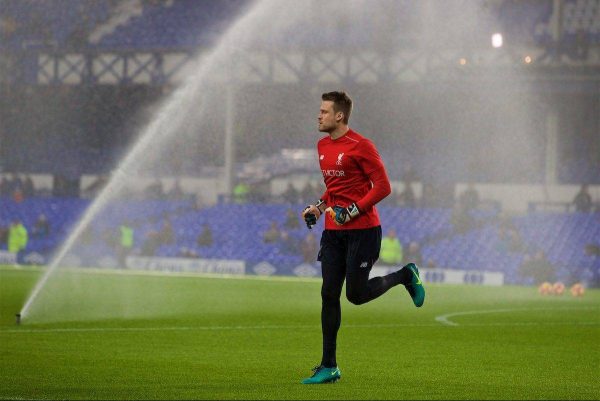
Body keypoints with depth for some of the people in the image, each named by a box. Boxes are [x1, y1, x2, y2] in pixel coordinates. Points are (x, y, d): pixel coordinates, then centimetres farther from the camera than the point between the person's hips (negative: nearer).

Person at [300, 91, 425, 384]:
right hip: (333, 232, 7)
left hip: (362, 230, -7)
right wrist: (319, 206, 8)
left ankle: (406, 275, 22)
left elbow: (383, 187, -14)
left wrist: (353, 210, -21)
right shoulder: (323, 146, 11)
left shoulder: (360, 146, -13)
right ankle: (329, 366, 5)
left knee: (356, 294, -5)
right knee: (329, 295, 1)